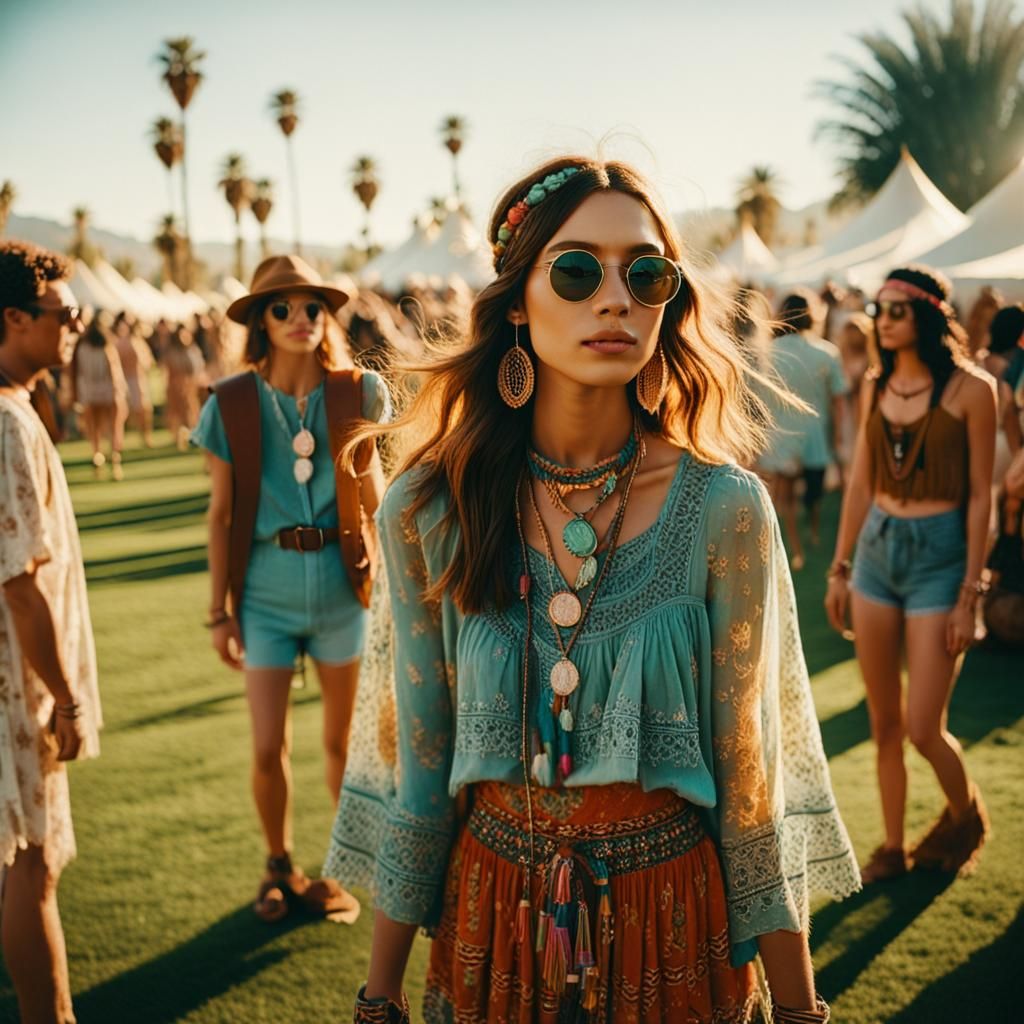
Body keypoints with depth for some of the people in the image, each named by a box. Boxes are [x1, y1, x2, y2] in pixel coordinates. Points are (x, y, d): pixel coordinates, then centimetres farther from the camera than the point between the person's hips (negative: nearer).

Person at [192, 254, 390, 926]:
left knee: (342, 740, 11)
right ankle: (280, 866, 27)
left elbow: (376, 505, 4)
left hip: (341, 585, 1)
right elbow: (222, 516, 0)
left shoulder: (359, 392, -3)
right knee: (268, 749, 1)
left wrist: (364, 447, -12)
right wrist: (220, 610, 1)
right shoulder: (232, 403, -5)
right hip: (266, 591, 0)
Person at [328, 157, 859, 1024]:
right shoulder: (429, 512, -10)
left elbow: (751, 777, -8)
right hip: (490, 913, 1)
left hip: (674, 924, -1)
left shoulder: (725, 511, -14)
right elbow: (413, 765, -3)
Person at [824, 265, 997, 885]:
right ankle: (894, 846, 25)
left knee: (923, 729, -4)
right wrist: (840, 568, 11)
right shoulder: (877, 387, 6)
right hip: (877, 550, 5)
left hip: (939, 555, -5)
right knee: (884, 722, 10)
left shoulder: (970, 389, -10)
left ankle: (966, 815, 26)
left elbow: (980, 495, -9)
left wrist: (969, 595, -11)